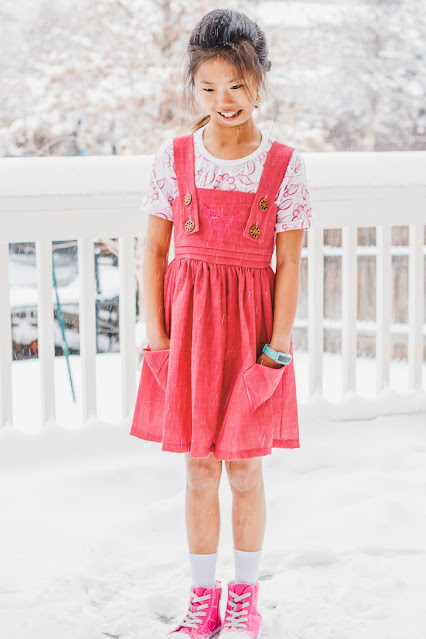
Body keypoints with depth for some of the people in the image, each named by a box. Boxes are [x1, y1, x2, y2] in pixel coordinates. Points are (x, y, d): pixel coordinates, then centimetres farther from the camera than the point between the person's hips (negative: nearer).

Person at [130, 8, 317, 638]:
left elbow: (288, 265, -5)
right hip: (187, 319, 2)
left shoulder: (284, 165, -6)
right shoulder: (174, 157, -1)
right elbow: (154, 250, 2)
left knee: (245, 468, 7)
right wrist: (155, 333, -4)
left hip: (250, 325, -1)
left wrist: (277, 347, -7)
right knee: (199, 469, 10)